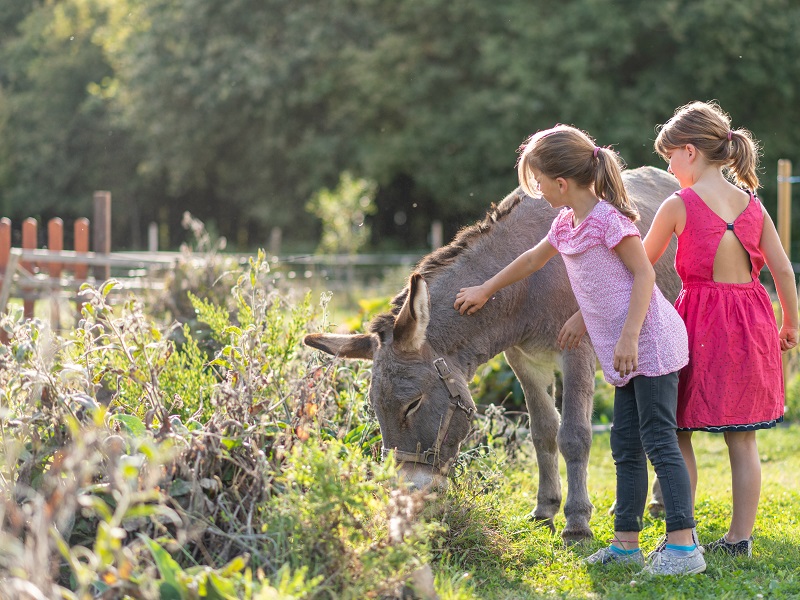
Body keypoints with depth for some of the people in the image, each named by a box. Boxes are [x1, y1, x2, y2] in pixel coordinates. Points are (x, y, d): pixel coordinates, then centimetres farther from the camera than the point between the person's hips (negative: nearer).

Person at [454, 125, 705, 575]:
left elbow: (644, 273, -17)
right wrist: (485, 290, 41)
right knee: (626, 447, 11)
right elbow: (532, 259, 31)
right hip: (625, 357, 10)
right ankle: (627, 542, 16)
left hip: (650, 343, -10)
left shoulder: (608, 218, -14)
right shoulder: (567, 224, 14)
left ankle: (684, 546, -13)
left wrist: (629, 336, -22)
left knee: (660, 442, -12)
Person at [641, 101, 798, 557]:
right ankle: (741, 537, 12)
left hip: (700, 324, -5)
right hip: (751, 323, 5)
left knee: (677, 433, 6)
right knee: (743, 439, 9)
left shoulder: (679, 206, -8)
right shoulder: (752, 205, 4)